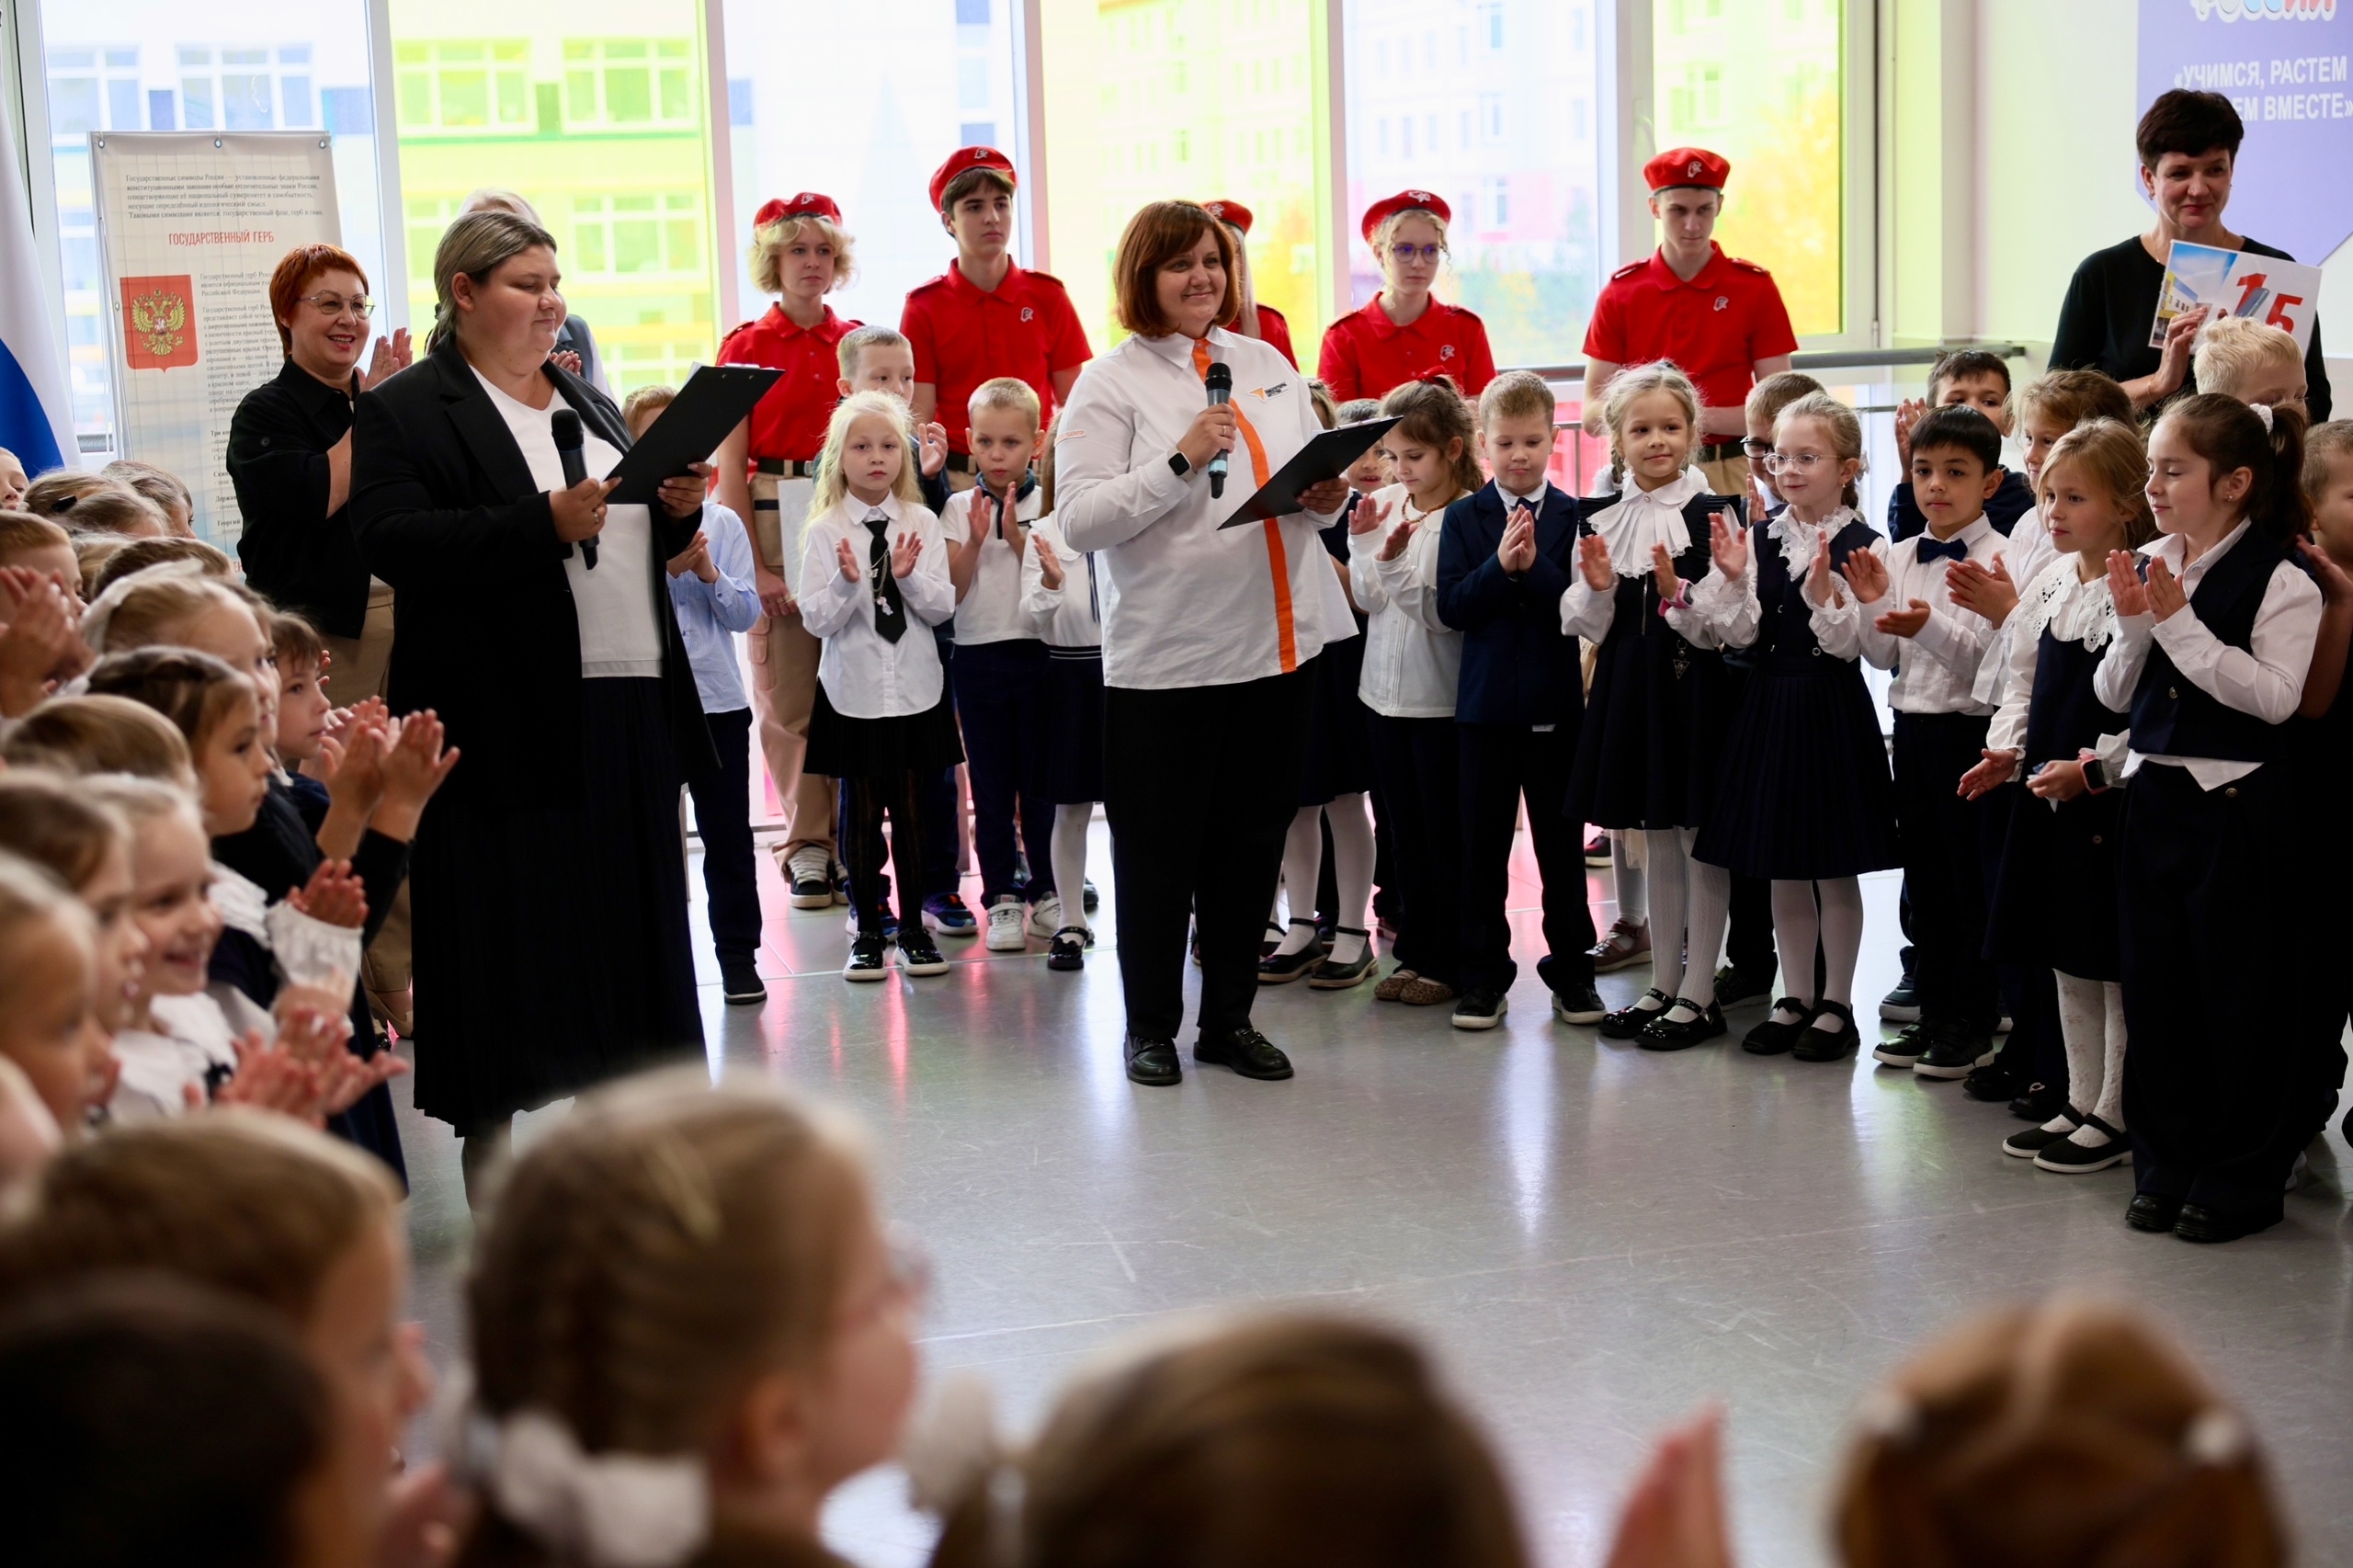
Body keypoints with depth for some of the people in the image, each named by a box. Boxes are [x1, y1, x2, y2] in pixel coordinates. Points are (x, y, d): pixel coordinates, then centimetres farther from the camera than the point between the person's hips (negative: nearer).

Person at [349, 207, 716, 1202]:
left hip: (629, 709, 7)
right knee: (509, 943, -3)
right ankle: (491, 1163, 6)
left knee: (627, 932, 10)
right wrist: (545, 523, -23)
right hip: (504, 723, -7)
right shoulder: (406, 411, -3)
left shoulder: (586, 401, 20)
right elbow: (394, 544, -16)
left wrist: (678, 506, 2)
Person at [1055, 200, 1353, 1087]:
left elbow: (1316, 488, 18)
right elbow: (1079, 521, -15)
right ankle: (1150, 1026, 21)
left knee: (1251, 844, 12)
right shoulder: (1111, 384, -5)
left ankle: (1230, 1018, 26)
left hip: (1274, 646, 5)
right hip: (1164, 657, -5)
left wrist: (1328, 499, -5)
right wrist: (1181, 460, -23)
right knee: (1159, 852, 5)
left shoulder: (1268, 364, 11)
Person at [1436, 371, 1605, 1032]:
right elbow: (1451, 607, -7)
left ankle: (1572, 968, 18)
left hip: (1556, 703, -1)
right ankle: (1484, 974, 14)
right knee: (1483, 844, 5)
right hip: (1486, 700, 1)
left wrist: (1535, 566, -21)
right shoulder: (1463, 518, 3)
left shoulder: (1573, 517, 0)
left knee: (1561, 840, 7)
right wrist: (1499, 566, -19)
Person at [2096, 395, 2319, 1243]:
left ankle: (2244, 1176, 17)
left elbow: (2275, 695, -22)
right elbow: (2115, 695, 8)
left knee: (2240, 994, 4)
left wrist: (2180, 622, -21)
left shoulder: (2281, 579, -12)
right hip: (2153, 793, 6)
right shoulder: (2148, 568, 5)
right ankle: (2168, 1163, 24)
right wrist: (2132, 624, -10)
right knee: (2155, 986, 12)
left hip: (2238, 808, -6)